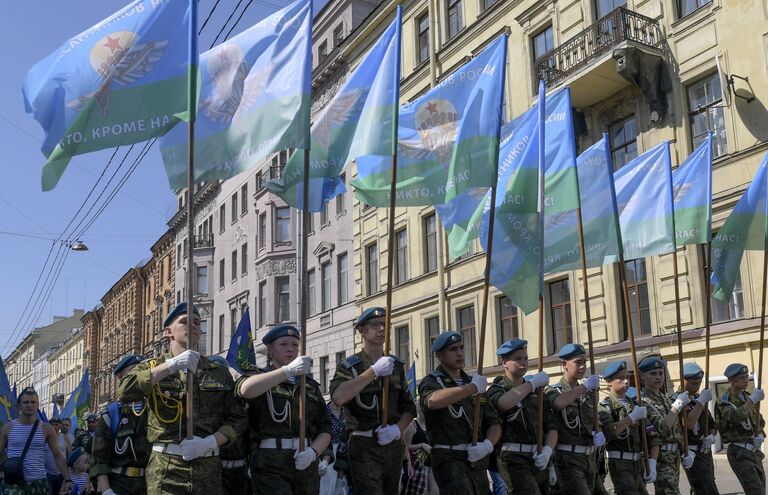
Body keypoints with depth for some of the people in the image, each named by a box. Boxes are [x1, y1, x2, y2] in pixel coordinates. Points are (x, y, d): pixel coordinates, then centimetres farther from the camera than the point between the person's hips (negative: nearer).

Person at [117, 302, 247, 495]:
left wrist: (210, 442, -11)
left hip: (208, 468, 2)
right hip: (165, 469, -2)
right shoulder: (153, 367, 8)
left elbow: (237, 419, 7)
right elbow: (124, 392, -12)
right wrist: (170, 366, -17)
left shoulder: (220, 373, 12)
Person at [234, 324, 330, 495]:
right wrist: (288, 370, -24)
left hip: (306, 465, 5)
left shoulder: (311, 385, 19)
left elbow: (325, 429, 13)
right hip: (271, 464, -5)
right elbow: (246, 389, -18)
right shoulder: (260, 377, 8)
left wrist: (313, 451, -8)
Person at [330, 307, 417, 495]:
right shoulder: (350, 365, -3)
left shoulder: (397, 365, 12)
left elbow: (409, 407, 13)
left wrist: (398, 429, -7)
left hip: (393, 444, 6)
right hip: (364, 446, -5)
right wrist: (374, 371, -22)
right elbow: (338, 397, -24)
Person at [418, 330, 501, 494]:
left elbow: (494, 423, 16)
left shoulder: (474, 382, 19)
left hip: (478, 460, 7)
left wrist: (488, 444, -6)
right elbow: (432, 400, -26)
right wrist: (472, 387, -17)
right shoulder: (432, 381, 1)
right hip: (449, 457, -7)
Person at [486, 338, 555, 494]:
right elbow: (503, 403, -25)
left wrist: (548, 450, -6)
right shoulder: (497, 389, 1)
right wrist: (532, 383, -16)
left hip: (539, 461, 6)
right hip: (514, 460, -6)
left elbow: (551, 427, 14)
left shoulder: (537, 391, 19)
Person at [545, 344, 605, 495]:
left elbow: (596, 423, 22)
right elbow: (558, 403, -30)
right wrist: (585, 386, -19)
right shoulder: (554, 390, -5)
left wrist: (600, 434, -2)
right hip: (568, 458, -7)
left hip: (590, 457, 7)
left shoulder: (588, 393, 16)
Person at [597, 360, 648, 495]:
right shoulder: (605, 406, -8)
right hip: (619, 462, -7)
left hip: (637, 461, 7)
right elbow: (608, 432, -24)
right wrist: (632, 417, -22)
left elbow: (642, 434, 17)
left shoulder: (633, 404, 13)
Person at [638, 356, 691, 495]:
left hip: (674, 456, 8)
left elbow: (677, 429, 18)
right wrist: (677, 406, -21)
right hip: (661, 457, -8)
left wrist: (686, 451, 7)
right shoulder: (644, 402, -13)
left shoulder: (665, 398, 15)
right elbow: (662, 429, -23)